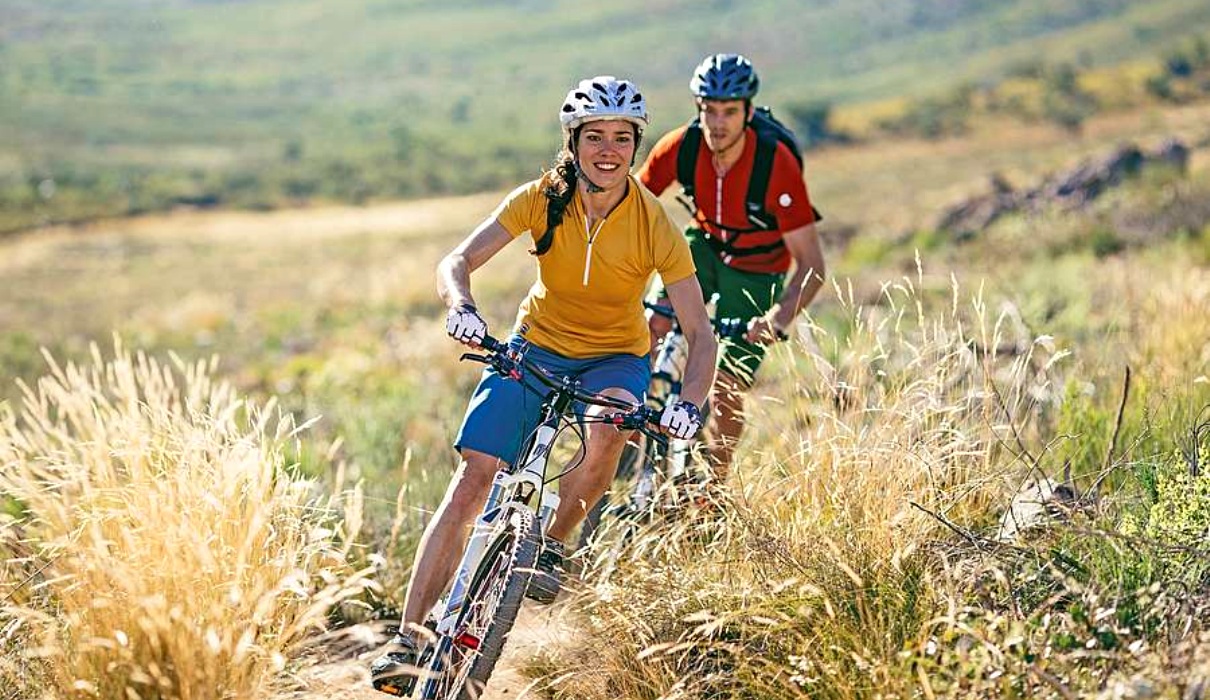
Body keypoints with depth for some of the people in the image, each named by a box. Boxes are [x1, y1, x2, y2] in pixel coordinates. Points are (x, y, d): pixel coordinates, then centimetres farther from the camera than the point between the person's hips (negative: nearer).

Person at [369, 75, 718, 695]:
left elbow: (699, 331, -19)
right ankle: (408, 641, -11)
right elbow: (458, 261, -18)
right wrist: (462, 308, -41)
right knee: (471, 480, -13)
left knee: (609, 426, -36)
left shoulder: (655, 226, -19)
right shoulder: (542, 199, -15)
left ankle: (553, 545, -9)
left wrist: (690, 403, -37)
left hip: (616, 358, -1)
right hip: (537, 345, 1)